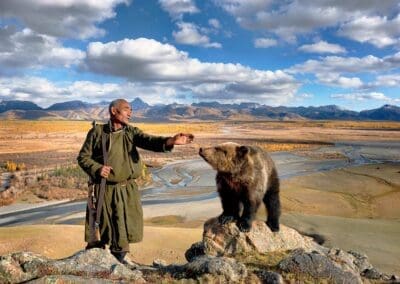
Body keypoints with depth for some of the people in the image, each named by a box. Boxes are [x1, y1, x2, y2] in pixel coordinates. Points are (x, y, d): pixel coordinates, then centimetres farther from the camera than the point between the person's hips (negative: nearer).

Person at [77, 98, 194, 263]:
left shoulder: (131, 132, 4)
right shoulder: (97, 132, -2)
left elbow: (149, 141, -14)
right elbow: (83, 157, 2)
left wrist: (170, 141, -32)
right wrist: (96, 168, -18)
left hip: (127, 191, 2)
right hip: (103, 190, -2)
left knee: (123, 234, 9)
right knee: (98, 232, 10)